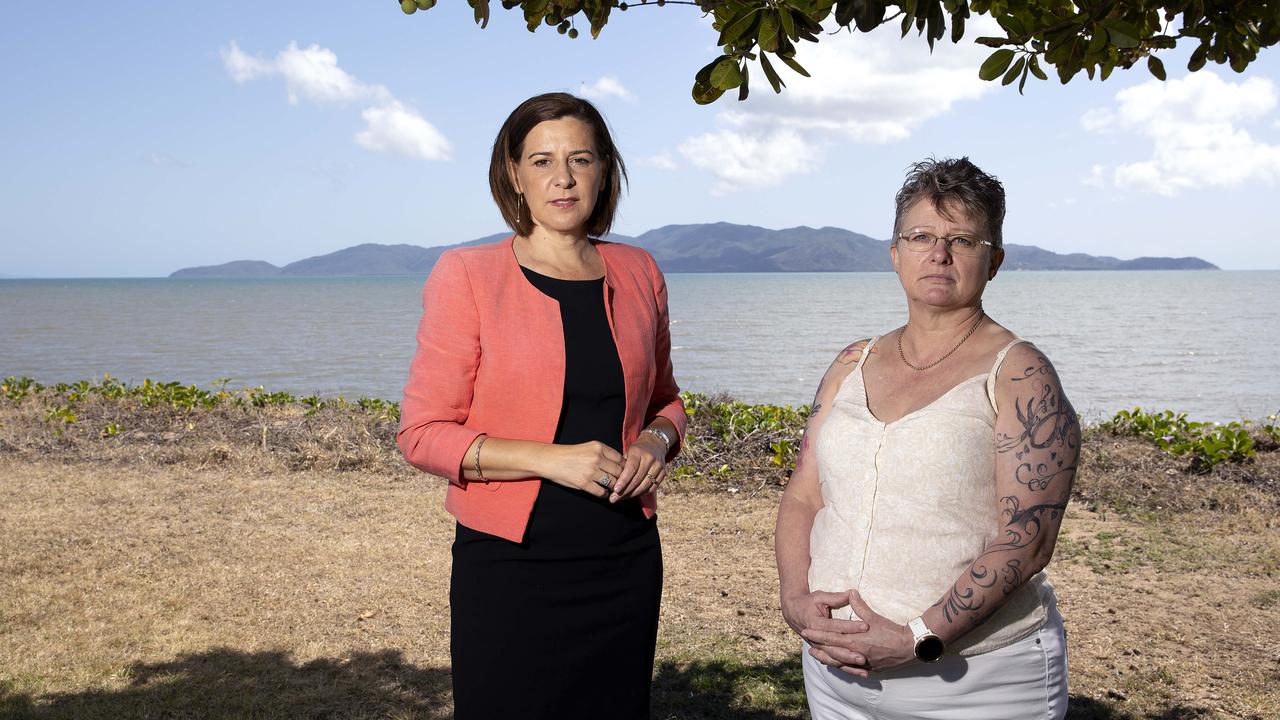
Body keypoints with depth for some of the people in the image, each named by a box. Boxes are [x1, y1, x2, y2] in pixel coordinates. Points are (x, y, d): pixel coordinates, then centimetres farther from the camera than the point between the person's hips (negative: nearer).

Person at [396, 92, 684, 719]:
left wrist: (656, 441, -4)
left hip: (625, 562, 4)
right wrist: (552, 459, -19)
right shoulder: (467, 275, -7)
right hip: (510, 566, -3)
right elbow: (423, 433, -9)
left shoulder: (638, 274, 6)